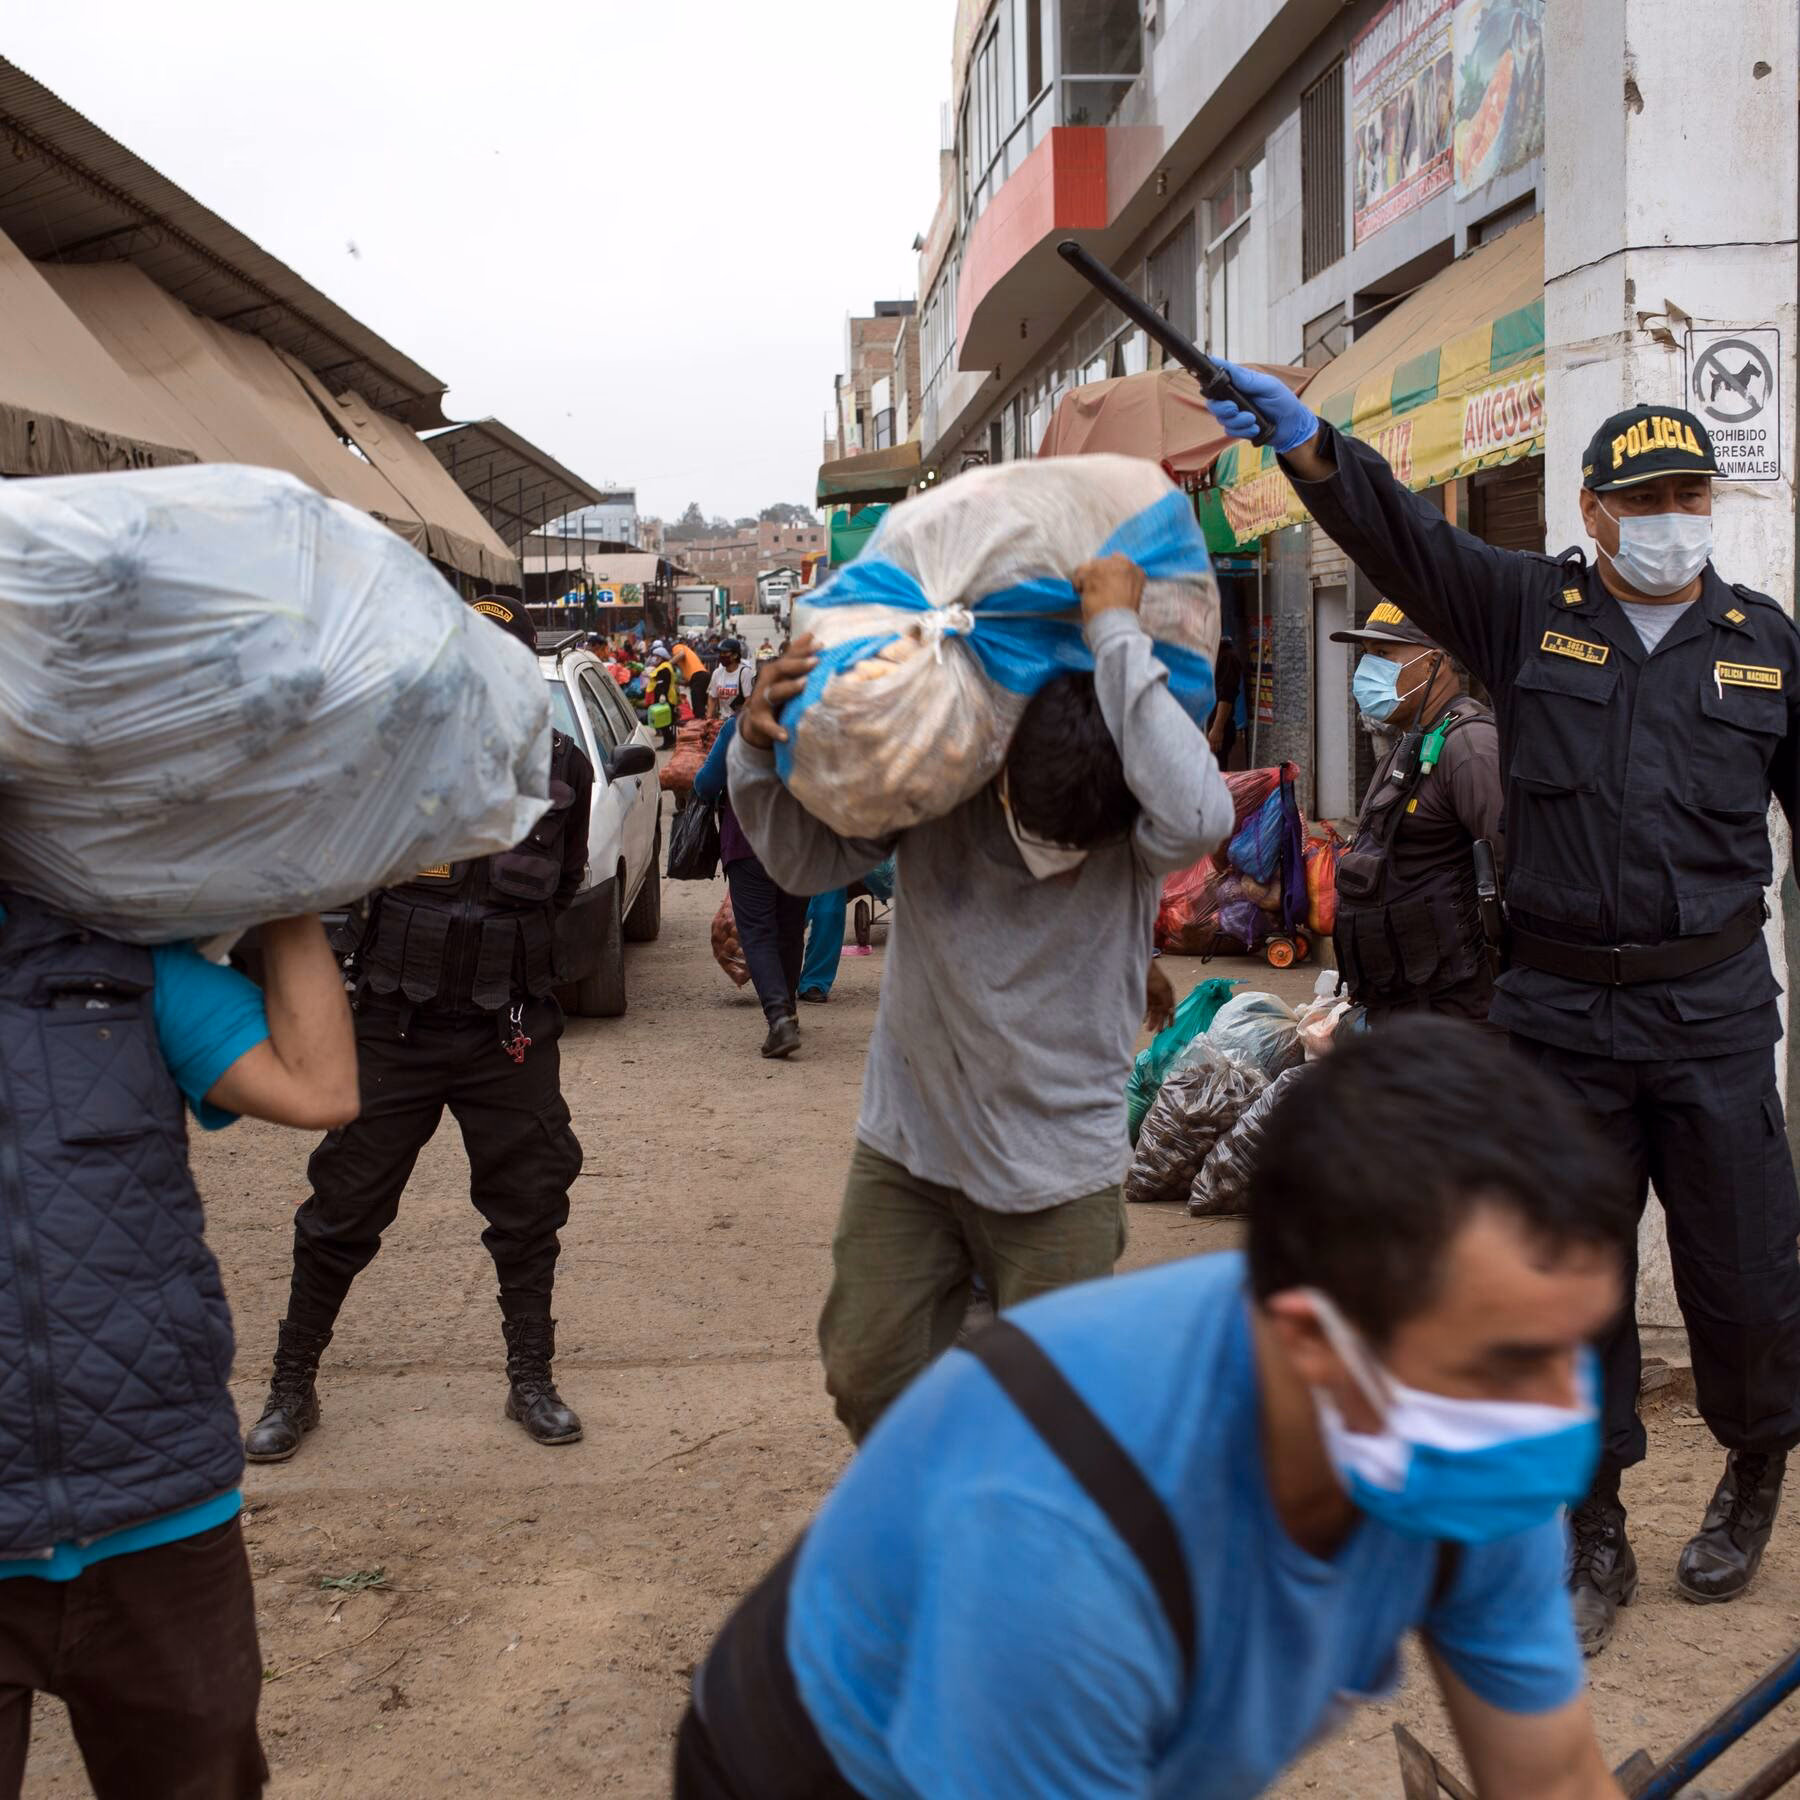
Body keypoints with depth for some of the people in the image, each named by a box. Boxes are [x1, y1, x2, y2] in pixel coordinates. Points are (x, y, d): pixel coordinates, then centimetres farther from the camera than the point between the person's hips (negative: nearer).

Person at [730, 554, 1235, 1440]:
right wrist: (759, 749, -21)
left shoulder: (1134, 833, -18)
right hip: (906, 1148, 3)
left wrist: (1116, 632, -36)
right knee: (868, 1377, 13)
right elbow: (808, 860, -2)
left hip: (1059, 1178, -3)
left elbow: (1198, 817, -42)